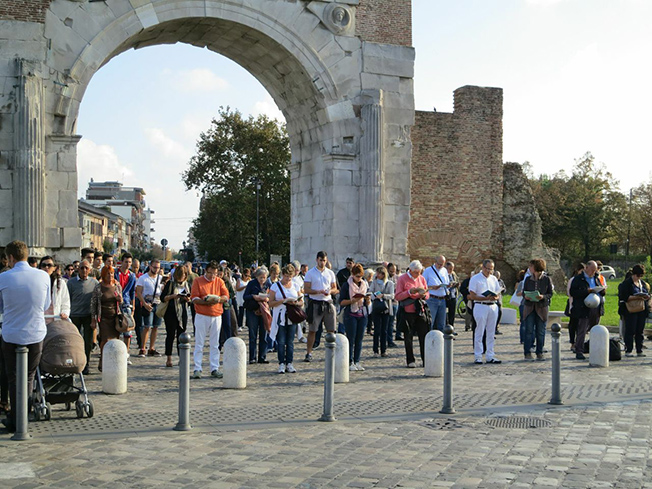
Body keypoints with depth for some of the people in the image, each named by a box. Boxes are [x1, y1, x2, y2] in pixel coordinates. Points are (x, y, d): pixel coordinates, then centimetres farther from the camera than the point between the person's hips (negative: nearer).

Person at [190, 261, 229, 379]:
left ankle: (214, 369, 13)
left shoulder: (219, 281, 9)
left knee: (214, 344, 7)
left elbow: (226, 296, 6)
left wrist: (219, 299, -15)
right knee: (199, 344, -2)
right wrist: (205, 301, -21)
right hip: (201, 316, -3)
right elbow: (194, 298, -6)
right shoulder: (198, 281, 0)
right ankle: (197, 369, 2)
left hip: (216, 316, 3)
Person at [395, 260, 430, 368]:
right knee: (408, 337, 3)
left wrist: (424, 295, -7)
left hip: (420, 310, 4)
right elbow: (397, 296, -7)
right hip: (407, 312, -4)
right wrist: (410, 292, -20)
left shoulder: (421, 278, 11)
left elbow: (427, 294, 16)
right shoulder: (402, 279, -3)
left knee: (424, 335, 0)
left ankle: (426, 360, 8)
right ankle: (410, 361, 11)